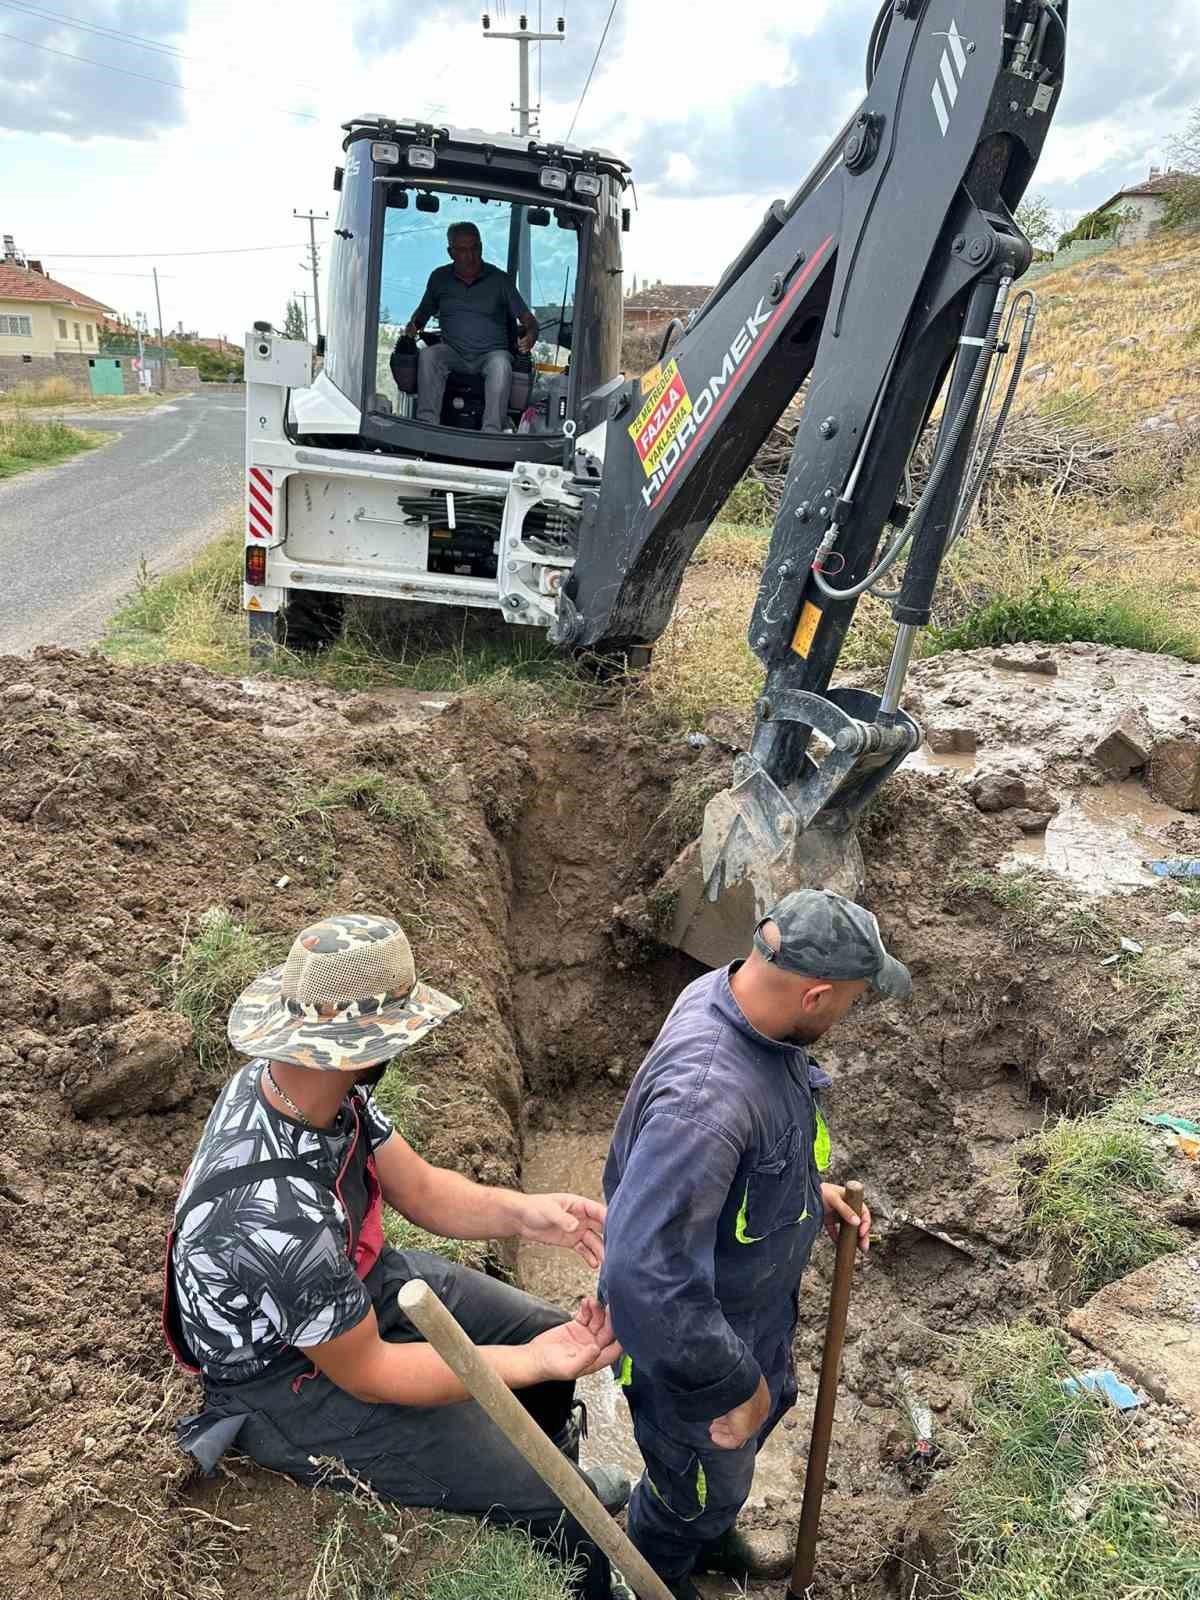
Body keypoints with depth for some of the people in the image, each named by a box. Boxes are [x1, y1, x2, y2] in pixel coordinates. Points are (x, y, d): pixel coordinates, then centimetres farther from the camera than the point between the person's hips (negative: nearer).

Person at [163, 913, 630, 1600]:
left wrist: (526, 1213, -21)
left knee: (552, 1332, 16)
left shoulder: (295, 1078, -17)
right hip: (298, 1378, -7)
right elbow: (366, 1374, -25)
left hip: (359, 1283, 8)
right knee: (559, 1510, -6)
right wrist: (532, 1364, -23)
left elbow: (420, 1188, -5)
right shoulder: (277, 1215, -41)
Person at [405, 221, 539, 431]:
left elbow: (528, 319, 5)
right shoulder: (439, 278, 14)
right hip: (452, 351, 2)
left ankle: (491, 431, -46)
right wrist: (413, 326, 1)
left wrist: (530, 335, -18)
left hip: (491, 353, -2)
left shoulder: (500, 280, 7)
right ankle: (426, 422, -39)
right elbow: (423, 312, 24)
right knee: (428, 355, -29)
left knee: (501, 364, -36)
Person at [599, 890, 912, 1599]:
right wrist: (732, 1389, -29)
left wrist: (808, 1189, 1)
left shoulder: (732, 993, -16)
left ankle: (710, 1530, 65)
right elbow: (646, 1280, -43)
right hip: (692, 1333, -8)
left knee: (770, 1401, 34)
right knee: (704, 1483, 22)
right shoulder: (704, 1098, -45)